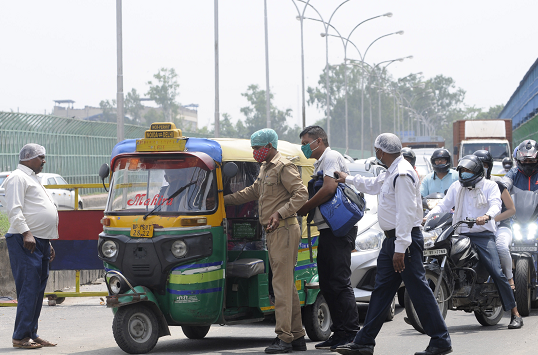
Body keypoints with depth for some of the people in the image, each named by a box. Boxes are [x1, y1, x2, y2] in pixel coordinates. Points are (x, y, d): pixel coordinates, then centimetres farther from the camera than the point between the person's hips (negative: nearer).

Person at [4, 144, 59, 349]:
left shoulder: (32, 179, 26)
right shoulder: (18, 178, -5)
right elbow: (14, 210, -16)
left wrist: (48, 243, 26)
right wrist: (26, 233, -25)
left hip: (40, 241, 10)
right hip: (26, 242, -10)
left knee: (38, 290, 9)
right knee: (28, 289, -13)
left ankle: (32, 334, 12)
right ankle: (21, 337, -13)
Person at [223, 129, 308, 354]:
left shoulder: (284, 167, -11)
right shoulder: (265, 169, 20)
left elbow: (301, 194, -18)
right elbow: (252, 192, 33)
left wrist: (280, 213, -26)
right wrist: (224, 199, 31)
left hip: (284, 231, -10)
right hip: (273, 233, 10)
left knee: (282, 284, -12)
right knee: (287, 285, 11)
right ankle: (297, 336, 14)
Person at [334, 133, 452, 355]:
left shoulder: (402, 174, -18)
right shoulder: (391, 173, 15)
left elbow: (406, 213, -24)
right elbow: (374, 185, 38)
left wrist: (400, 248, -27)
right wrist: (348, 179, 48)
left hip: (405, 240, -11)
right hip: (392, 239, 11)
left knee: (418, 290, -8)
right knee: (381, 289, 11)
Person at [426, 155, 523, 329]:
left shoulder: (490, 186, 6)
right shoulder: (456, 187, 19)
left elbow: (496, 205, -10)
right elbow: (443, 205, 13)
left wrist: (487, 216, -33)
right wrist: (427, 217, -6)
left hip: (483, 235, -4)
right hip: (461, 235, 4)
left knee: (497, 273, -14)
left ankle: (515, 314, -9)